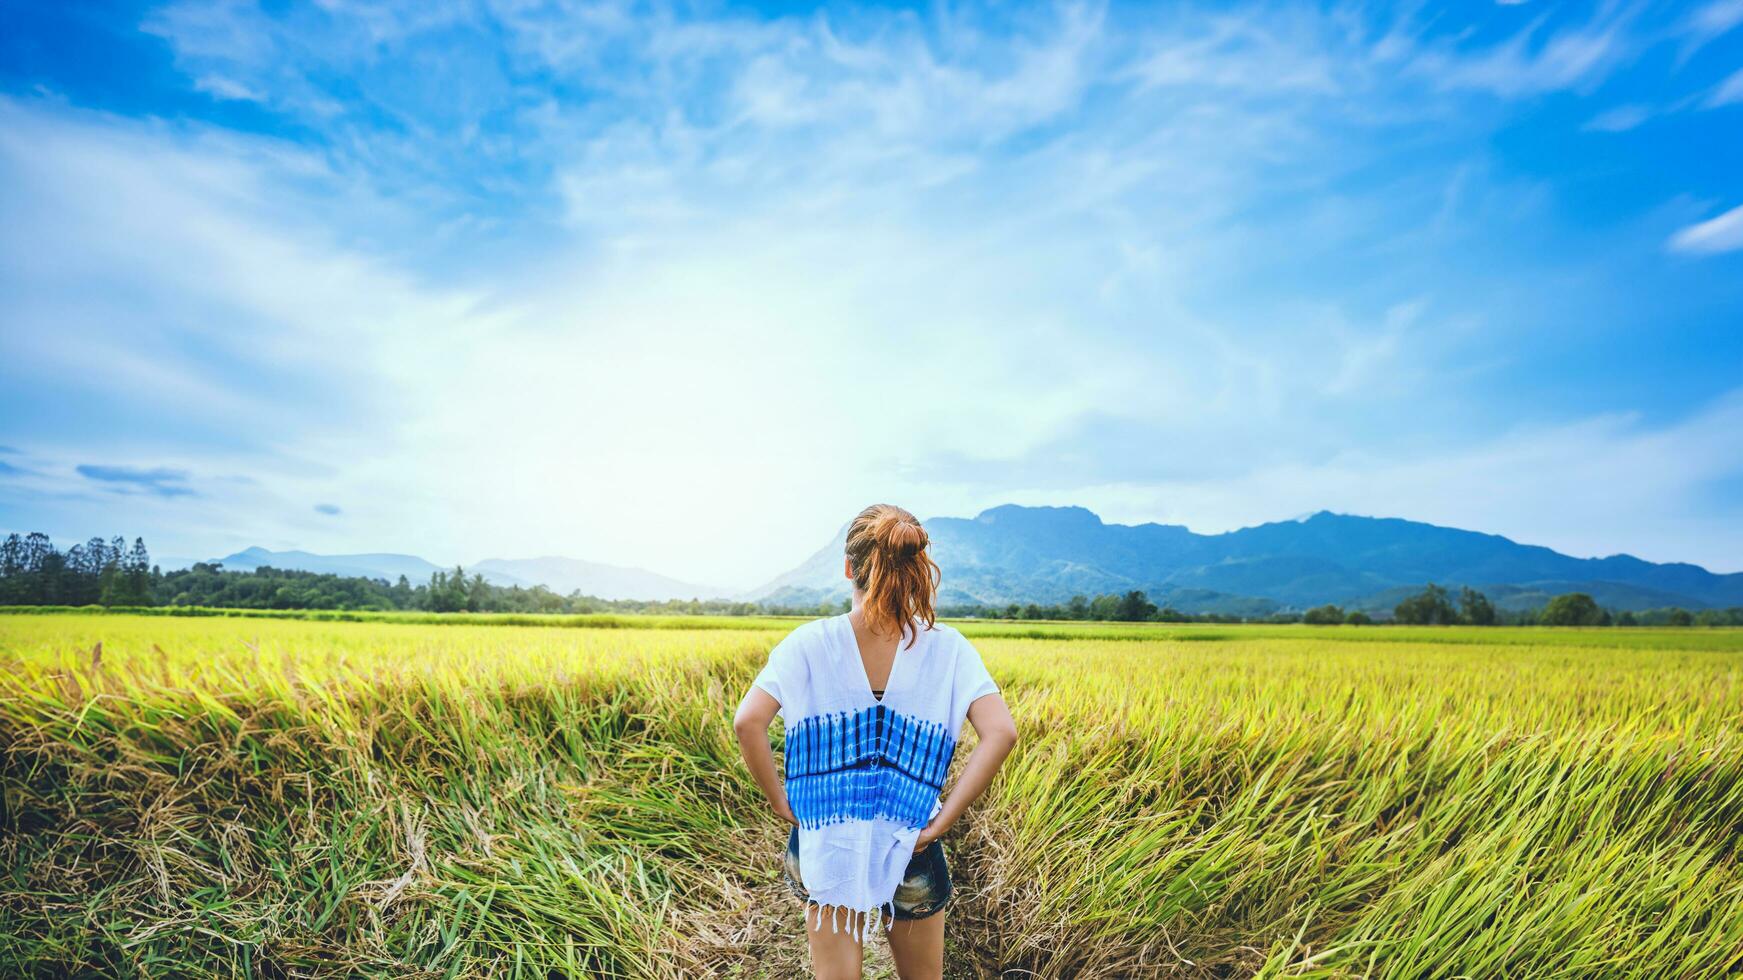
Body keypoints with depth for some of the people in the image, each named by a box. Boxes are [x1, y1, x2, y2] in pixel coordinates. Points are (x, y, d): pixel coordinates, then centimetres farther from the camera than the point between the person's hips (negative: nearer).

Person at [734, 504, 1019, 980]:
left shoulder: (810, 642, -11)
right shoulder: (948, 647, -10)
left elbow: (748, 722, -19)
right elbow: (1000, 733, -20)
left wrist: (782, 803, -8)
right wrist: (942, 820, -14)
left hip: (824, 844, 0)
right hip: (911, 845, 1)